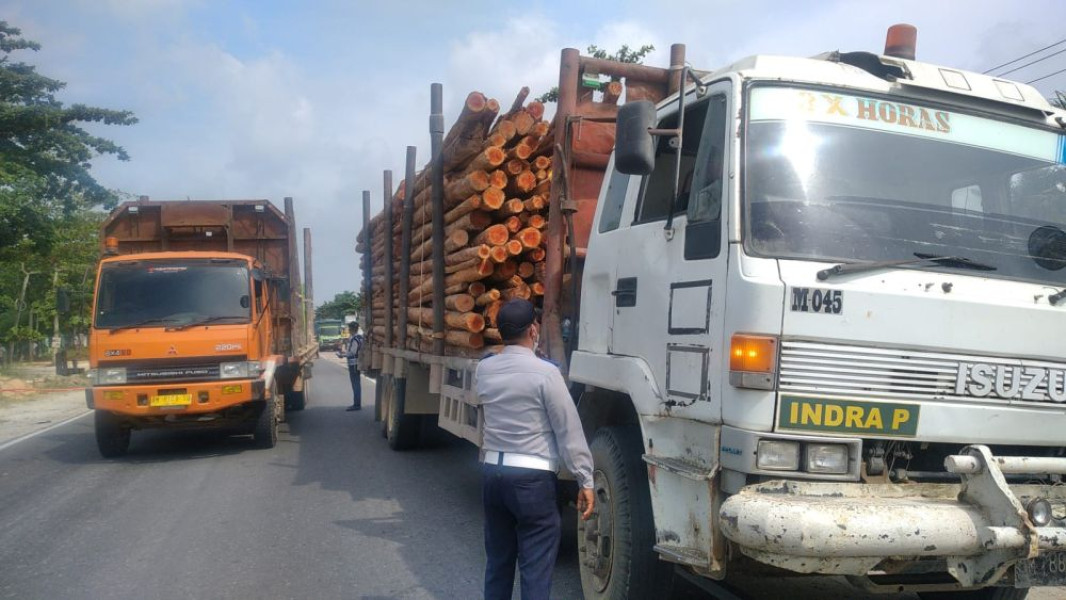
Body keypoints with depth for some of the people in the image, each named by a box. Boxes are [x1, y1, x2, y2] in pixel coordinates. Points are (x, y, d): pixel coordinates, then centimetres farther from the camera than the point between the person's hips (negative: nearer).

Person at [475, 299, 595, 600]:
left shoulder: (484, 369, 3)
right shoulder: (545, 372, -14)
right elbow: (569, 430, -11)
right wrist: (585, 480, -4)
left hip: (492, 471, 6)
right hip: (532, 477, -6)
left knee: (497, 560, 18)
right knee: (536, 569, 1)